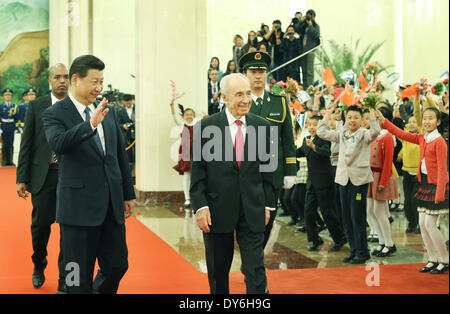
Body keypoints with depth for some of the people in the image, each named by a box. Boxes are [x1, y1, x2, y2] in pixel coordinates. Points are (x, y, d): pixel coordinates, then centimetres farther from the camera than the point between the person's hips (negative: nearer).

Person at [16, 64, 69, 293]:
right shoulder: (36, 107, 4)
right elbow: (26, 144, 3)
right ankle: (39, 266, 34)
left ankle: (64, 281, 10)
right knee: (40, 223, 5)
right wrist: (21, 178, -2)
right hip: (43, 174, 0)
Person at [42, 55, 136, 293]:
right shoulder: (54, 114, -5)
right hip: (79, 206, -5)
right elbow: (57, 143, -26)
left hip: (112, 204, 5)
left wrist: (128, 194, 17)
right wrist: (90, 124, -37)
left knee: (117, 266, 10)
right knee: (79, 278, 3)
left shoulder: (108, 112, 12)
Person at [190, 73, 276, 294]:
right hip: (217, 209, -1)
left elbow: (267, 168, 9)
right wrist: (200, 206, -10)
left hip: (252, 211, 1)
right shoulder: (206, 127, -4)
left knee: (255, 270, -3)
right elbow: (197, 171, -4)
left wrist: (267, 204, 7)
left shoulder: (262, 126, 4)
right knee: (218, 272, 13)